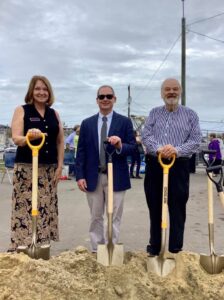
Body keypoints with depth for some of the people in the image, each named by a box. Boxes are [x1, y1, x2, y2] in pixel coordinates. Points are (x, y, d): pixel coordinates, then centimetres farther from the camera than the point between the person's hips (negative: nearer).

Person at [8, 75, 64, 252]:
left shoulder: (54, 114, 11)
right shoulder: (21, 111, 0)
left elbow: (60, 142, 11)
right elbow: (16, 138, -10)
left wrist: (59, 166, 3)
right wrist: (29, 137, -32)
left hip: (49, 169, 4)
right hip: (26, 168, -3)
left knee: (46, 208, 6)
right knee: (24, 208, -4)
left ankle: (42, 247, 18)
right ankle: (20, 247, 7)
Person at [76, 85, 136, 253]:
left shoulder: (125, 122, 2)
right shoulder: (87, 123, 8)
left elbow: (133, 148, -2)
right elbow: (81, 151, 5)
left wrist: (120, 146, -24)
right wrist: (80, 175, -3)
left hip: (116, 177, -2)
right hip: (93, 177, 2)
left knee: (114, 217, 5)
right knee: (96, 217, 12)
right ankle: (96, 250, 25)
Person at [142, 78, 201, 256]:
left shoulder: (190, 114, 7)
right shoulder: (154, 113, 12)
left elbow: (196, 141, -3)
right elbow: (146, 136, -1)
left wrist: (177, 150, -20)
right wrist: (158, 149, -21)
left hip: (179, 167, -2)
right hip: (154, 165, 2)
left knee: (178, 209, 5)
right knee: (154, 208, 11)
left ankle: (176, 250, 19)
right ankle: (154, 247, 26)